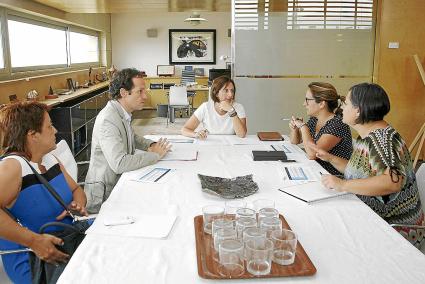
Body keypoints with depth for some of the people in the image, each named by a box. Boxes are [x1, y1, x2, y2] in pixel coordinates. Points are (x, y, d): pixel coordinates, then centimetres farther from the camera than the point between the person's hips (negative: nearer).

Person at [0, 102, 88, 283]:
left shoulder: (50, 159, 5)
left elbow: (76, 190, 14)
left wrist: (78, 204, -8)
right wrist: (34, 241, -33)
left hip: (64, 243, 7)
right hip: (30, 261, -7)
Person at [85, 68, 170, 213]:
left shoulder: (123, 114, 5)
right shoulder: (107, 120, -24)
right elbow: (119, 164, -33)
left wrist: (152, 145, 4)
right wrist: (155, 155, -21)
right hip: (104, 195, -9)